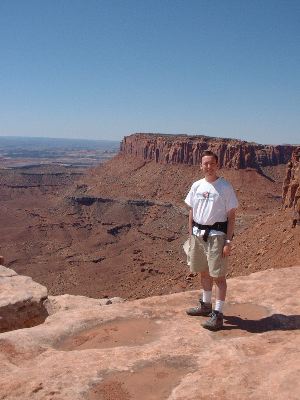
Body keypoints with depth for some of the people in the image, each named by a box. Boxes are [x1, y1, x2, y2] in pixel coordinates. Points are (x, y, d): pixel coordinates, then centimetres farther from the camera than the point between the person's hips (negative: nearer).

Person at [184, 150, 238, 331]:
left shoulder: (225, 187, -8)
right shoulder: (196, 186, 7)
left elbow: (231, 216, -8)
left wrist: (228, 241, -13)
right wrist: (191, 234, 10)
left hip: (216, 235, -5)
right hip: (198, 234, 6)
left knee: (218, 276, 0)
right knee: (204, 273, 17)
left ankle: (218, 314, 9)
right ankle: (206, 305, 34)